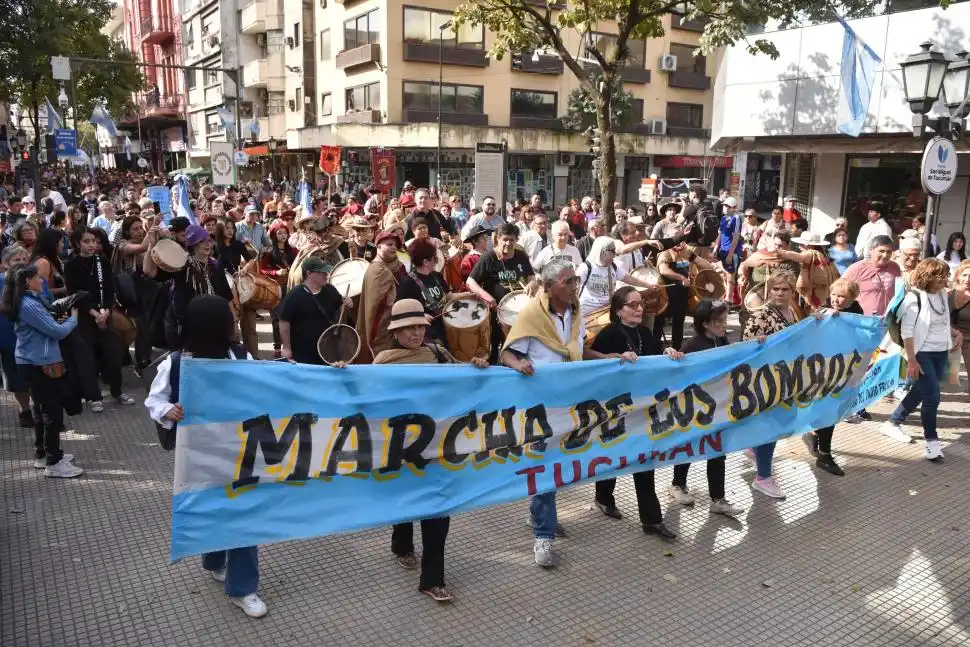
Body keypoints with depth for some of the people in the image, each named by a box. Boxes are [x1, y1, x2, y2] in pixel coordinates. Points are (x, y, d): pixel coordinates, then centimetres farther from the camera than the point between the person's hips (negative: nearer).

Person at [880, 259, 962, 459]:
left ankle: (893, 423, 29)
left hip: (941, 353, 8)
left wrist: (956, 332, 2)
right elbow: (907, 331, -17)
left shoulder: (942, 294, 7)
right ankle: (932, 441, 2)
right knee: (932, 396, -9)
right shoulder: (914, 297, -15)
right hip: (922, 354, -7)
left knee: (921, 392, 13)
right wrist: (911, 360, -20)